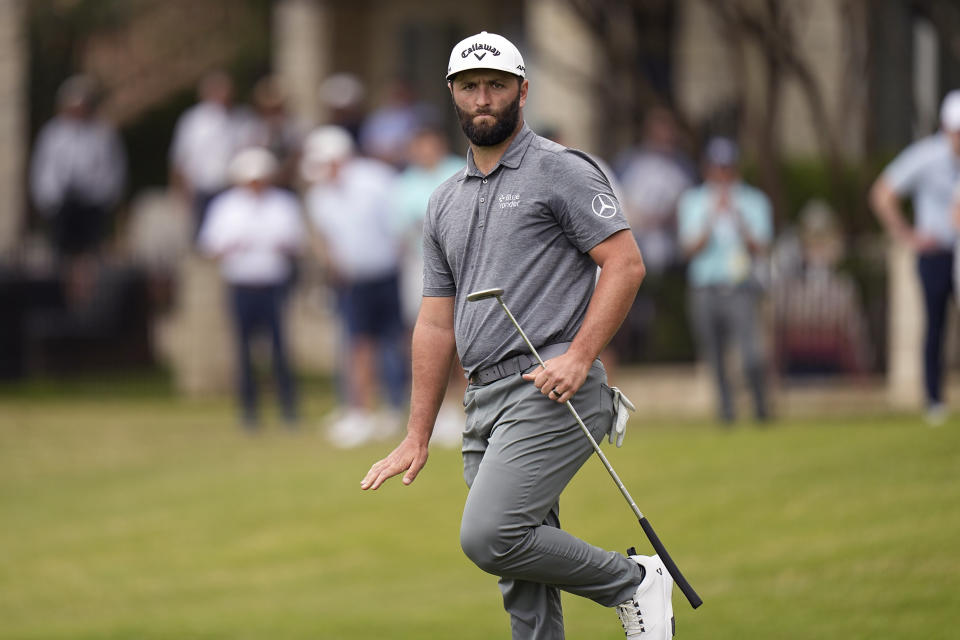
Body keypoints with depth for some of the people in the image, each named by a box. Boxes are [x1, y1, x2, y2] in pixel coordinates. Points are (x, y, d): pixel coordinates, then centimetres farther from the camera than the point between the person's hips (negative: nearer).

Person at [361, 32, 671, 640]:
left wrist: (579, 356, -19)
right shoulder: (446, 203, 20)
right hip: (485, 401, 7)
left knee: (489, 536, -22)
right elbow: (437, 322, 21)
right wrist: (418, 436, 17)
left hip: (552, 391, -7)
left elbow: (626, 263, -9)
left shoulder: (562, 172, -1)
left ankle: (633, 582, -4)